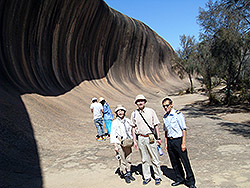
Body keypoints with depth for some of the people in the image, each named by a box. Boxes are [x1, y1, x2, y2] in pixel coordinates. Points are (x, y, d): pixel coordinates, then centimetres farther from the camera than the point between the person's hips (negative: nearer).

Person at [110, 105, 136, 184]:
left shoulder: (128, 121, 5)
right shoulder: (115, 122, -5)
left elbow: (132, 131, 14)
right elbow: (113, 135, -5)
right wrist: (115, 145, -9)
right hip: (119, 144, -3)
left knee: (128, 159, 12)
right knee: (122, 160, 2)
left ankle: (129, 173, 27)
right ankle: (125, 175, 16)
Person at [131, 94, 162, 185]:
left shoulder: (151, 111, -1)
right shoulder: (134, 114, 3)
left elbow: (156, 125, 3)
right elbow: (133, 128, 8)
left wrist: (158, 138, 1)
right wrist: (134, 140, 5)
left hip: (150, 138, -1)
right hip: (141, 138, 2)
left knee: (155, 159, 6)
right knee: (144, 159, 11)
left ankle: (158, 177, 21)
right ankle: (147, 177, 24)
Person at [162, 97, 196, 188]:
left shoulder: (178, 115, -10)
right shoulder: (165, 117, 8)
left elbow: (184, 129, -10)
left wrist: (183, 143, -14)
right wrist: (166, 143, 13)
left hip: (178, 140, -6)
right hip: (170, 141, 6)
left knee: (185, 161, 0)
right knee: (174, 162, 13)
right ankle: (180, 179, 30)